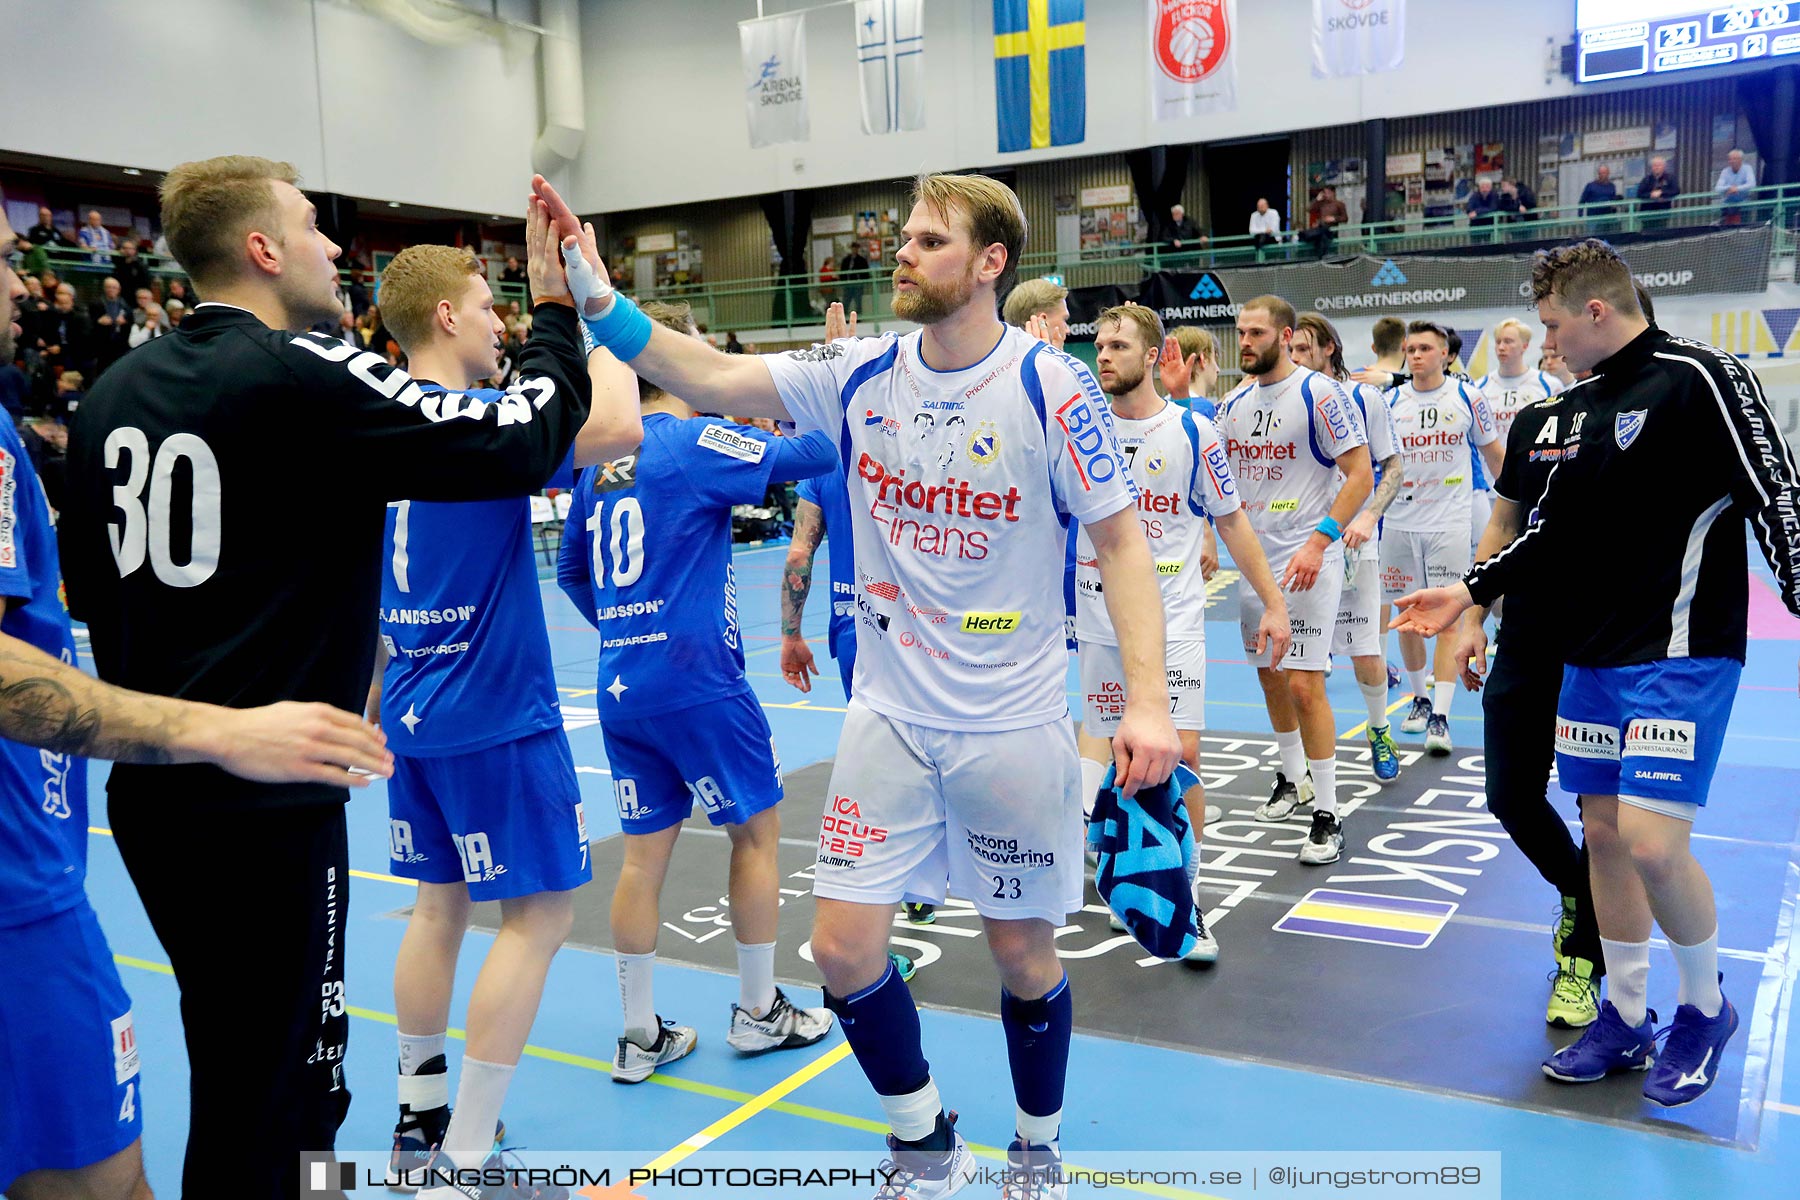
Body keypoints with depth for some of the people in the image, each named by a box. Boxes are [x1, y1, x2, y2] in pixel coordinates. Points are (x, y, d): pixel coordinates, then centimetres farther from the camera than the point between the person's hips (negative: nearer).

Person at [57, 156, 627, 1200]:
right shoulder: (308, 378, -15)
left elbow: (88, 585, 14)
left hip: (149, 794, 8)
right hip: (268, 806, -8)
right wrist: (559, 312, -3)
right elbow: (524, 443, -17)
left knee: (276, 1079, 25)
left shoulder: (112, 392, 8)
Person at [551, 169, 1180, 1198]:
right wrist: (599, 300, -19)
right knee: (845, 948, 1)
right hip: (889, 717, 4)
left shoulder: (1053, 389, -12)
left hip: (1015, 727, -3)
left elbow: (1120, 539, -10)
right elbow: (715, 379, -5)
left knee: (1023, 951, 10)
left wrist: (1148, 699, -18)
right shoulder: (861, 375, 0)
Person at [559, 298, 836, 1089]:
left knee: (644, 855, 11)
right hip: (698, 683, -7)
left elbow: (571, 571, 19)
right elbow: (817, 455, -12)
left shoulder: (598, 462, 10)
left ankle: (640, 1037, 18)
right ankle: (757, 1011, 21)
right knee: (757, 831, 10)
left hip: (621, 688, 7)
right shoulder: (695, 442, -11)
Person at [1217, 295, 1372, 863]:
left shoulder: (1318, 393, -11)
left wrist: (1319, 541, -22)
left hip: (1305, 561, -7)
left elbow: (1360, 474, -14)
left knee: (1305, 684, -10)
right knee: (1269, 674, 16)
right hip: (1251, 558, 7)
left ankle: (1326, 816, 0)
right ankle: (1293, 779, 36)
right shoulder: (1233, 402, 9)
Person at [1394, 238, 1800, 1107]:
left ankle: (1705, 1008, 16)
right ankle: (1625, 1021, 25)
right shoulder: (1581, 401, 13)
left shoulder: (1700, 378, -10)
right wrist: (1473, 593, 14)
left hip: (1680, 656, -8)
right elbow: (1555, 525, 19)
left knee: (1652, 845, -12)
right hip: (1591, 655, 8)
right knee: (1604, 834, 10)